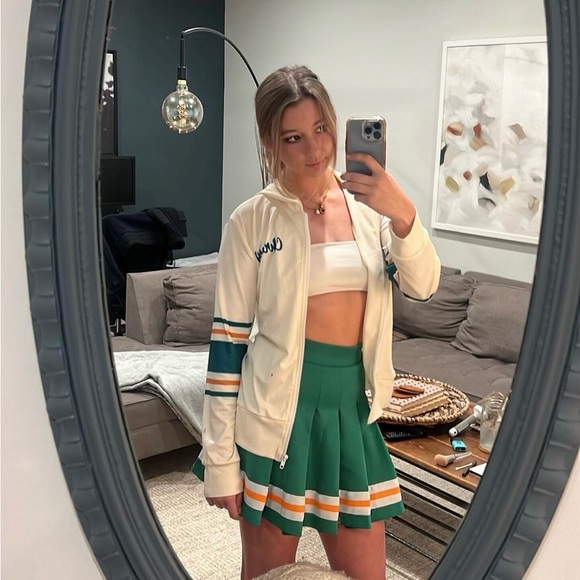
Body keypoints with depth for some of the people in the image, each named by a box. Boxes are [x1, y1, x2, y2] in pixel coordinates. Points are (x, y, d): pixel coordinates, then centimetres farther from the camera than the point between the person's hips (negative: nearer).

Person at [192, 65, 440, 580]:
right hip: (276, 412, -3)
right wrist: (220, 458, -6)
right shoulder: (252, 221, -7)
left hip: (353, 405, 3)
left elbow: (423, 286, -8)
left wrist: (404, 216, -28)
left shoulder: (368, 204, 2)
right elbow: (228, 339, -6)